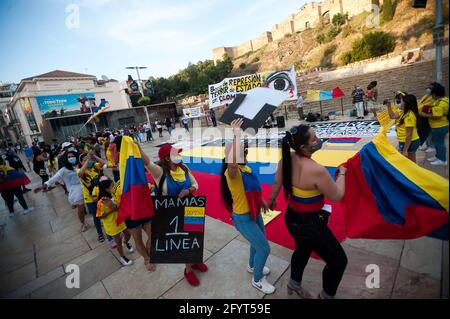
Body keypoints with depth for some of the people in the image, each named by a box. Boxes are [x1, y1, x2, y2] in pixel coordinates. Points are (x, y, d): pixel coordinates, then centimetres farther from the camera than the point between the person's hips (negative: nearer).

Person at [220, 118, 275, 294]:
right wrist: (237, 136, -53)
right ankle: (257, 280, 33)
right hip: (243, 218, -8)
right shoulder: (232, 172, -30)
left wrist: (262, 200, 24)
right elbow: (232, 163, -57)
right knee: (264, 249, 4)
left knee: (259, 241, 27)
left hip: (254, 213, 9)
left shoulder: (246, 168, -3)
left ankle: (252, 266, 57)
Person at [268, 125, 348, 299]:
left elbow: (277, 183, 4)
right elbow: (337, 196, -16)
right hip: (310, 224, -7)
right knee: (338, 261, 20)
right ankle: (326, 295, 43)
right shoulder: (317, 170, -31)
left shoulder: (286, 159, -11)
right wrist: (342, 174, 0)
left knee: (302, 250, 35)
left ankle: (294, 283, 59)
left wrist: (272, 199, 23)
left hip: (292, 218, 8)